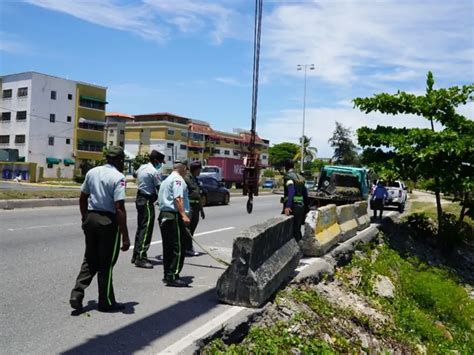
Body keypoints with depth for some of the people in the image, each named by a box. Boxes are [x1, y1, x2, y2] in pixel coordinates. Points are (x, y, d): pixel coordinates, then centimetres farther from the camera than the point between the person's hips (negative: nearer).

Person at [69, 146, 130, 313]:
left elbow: (82, 198, 14)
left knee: (90, 260, 19)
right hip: (108, 222, -6)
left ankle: (77, 294, 9)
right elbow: (119, 208, -19)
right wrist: (125, 236, -17)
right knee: (106, 264, 6)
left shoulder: (92, 172, 7)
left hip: (90, 218, 6)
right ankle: (106, 302, 18)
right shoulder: (118, 177, -14)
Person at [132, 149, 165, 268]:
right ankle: (140, 258, -9)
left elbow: (136, 175, 32)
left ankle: (136, 255, 22)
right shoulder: (154, 172, -17)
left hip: (139, 199, 10)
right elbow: (160, 188, -16)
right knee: (146, 229, -8)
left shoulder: (142, 167, 10)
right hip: (147, 201, -10)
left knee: (141, 227, 15)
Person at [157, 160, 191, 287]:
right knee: (178, 247, -8)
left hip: (163, 215, 10)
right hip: (174, 216, -10)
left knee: (168, 247, 13)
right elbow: (178, 198, -20)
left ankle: (167, 275, 18)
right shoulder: (178, 179, -7)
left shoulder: (166, 180, 24)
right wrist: (183, 215, -27)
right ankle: (173, 277, -9)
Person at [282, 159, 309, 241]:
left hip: (292, 206, -7)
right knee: (297, 229, 15)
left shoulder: (288, 176, -8)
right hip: (301, 205, 7)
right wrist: (305, 206, 24)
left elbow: (291, 191, -23)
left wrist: (287, 206, -30)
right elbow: (305, 193, 17)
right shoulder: (300, 177, 16)